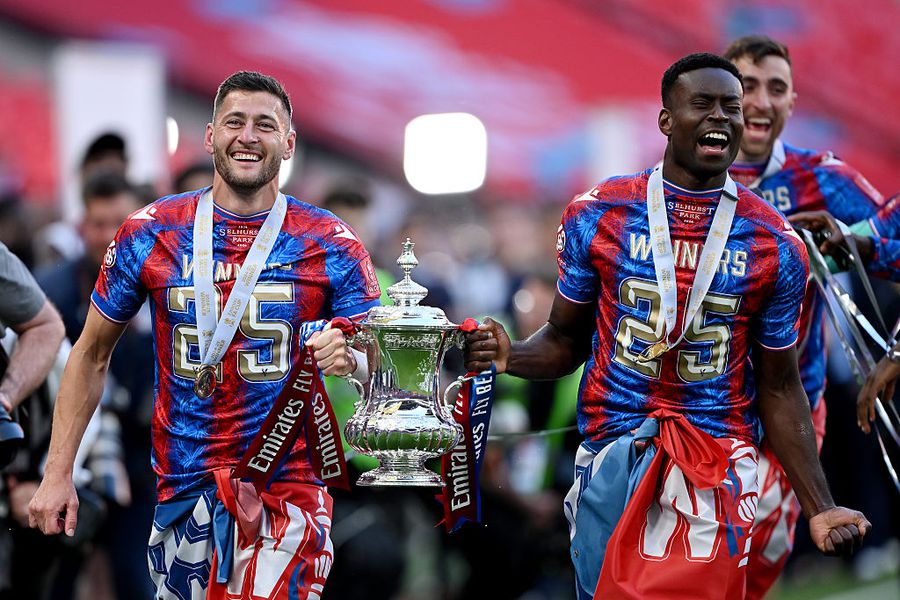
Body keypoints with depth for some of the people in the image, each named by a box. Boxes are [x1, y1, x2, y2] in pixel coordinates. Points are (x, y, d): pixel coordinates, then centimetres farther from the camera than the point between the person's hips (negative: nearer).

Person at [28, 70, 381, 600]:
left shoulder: (331, 246, 2)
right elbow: (93, 354, 13)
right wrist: (58, 473, 7)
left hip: (287, 492, -2)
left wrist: (348, 358, -23)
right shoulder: (150, 234, 5)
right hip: (183, 491, 2)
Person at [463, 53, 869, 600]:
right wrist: (510, 357, -14)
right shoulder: (599, 215, 1)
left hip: (720, 469, -1)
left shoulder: (776, 245, 1)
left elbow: (779, 388, 6)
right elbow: (565, 342, 9)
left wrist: (821, 508, -2)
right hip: (612, 460, 1)